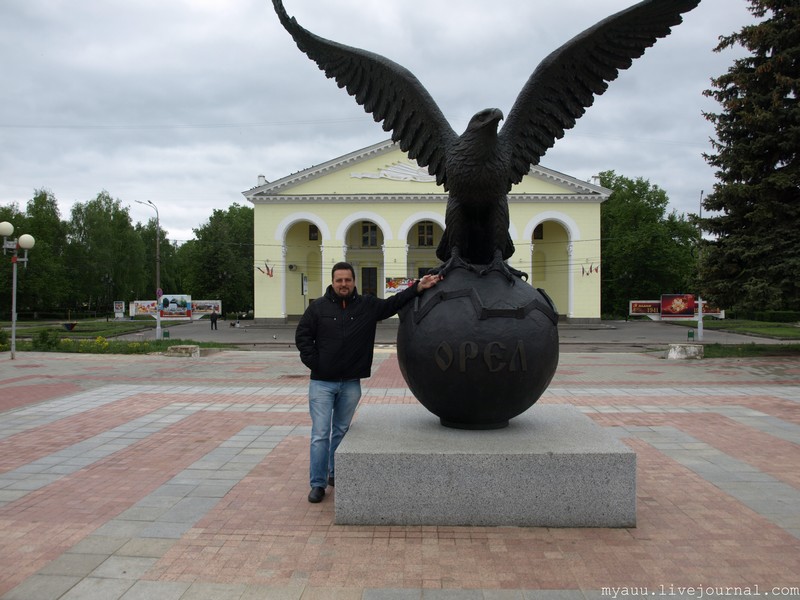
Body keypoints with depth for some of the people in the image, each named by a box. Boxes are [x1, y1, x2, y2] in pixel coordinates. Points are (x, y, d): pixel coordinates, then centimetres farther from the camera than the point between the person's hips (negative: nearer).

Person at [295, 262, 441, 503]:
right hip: (322, 383, -2)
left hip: (351, 383, 2)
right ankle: (318, 484, 6)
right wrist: (314, 363, -7)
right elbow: (302, 336, 1)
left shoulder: (368, 306, 4)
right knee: (320, 434, -2)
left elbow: (394, 303, 0)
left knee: (342, 432, 15)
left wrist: (418, 287, -11)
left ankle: (336, 474, 31)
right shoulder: (318, 307, -1)